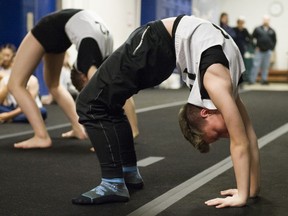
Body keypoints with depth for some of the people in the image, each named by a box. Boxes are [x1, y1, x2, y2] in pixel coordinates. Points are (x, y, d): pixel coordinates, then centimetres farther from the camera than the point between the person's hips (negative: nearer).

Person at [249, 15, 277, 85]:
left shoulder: (272, 31, 10)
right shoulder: (257, 29, 2)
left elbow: (274, 41, 17)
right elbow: (252, 38, 5)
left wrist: (271, 48, 6)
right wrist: (255, 47, -1)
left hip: (268, 51, 3)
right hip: (259, 51, -3)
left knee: (266, 66, 5)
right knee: (256, 65, -6)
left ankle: (264, 80, 11)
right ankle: (252, 80, -4)